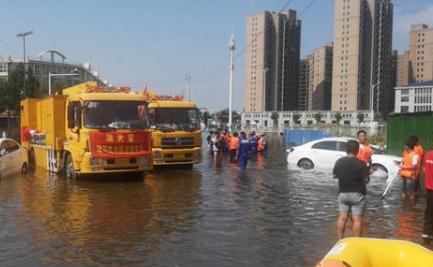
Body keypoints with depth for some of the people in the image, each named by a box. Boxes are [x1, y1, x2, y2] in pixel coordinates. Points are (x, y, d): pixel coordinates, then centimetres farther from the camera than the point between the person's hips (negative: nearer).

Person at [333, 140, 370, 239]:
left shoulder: (339, 162, -1)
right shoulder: (360, 163, -14)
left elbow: (335, 175, 9)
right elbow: (366, 179, -14)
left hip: (342, 193, 4)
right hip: (357, 194, -4)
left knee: (342, 217, 10)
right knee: (357, 219, 1)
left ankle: (340, 240, 14)